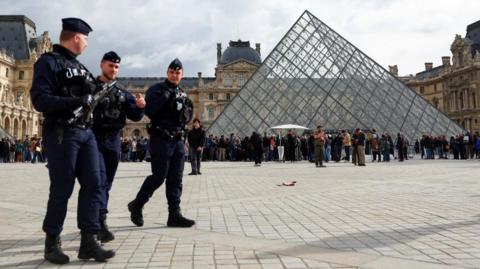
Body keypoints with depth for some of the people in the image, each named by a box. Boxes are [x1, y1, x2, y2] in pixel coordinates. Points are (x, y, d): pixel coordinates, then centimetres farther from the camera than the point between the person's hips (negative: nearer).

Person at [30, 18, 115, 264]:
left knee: (93, 185, 2)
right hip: (61, 134, -7)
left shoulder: (78, 66, 20)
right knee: (62, 189, -1)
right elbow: (40, 100, -16)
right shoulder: (49, 61, -5)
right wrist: (76, 101, -23)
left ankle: (88, 242, 7)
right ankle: (52, 243, 15)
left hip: (85, 132, 8)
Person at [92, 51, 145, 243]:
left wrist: (140, 107, -12)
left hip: (113, 140, 5)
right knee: (99, 180, -14)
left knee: (106, 183, 10)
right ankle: (101, 223, -19)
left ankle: (95, 221, 23)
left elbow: (134, 116, 7)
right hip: (94, 139, -5)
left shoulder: (122, 92, 13)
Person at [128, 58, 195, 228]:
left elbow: (187, 119, 15)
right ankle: (137, 205, 14)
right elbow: (148, 111, -16)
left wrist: (186, 109, -5)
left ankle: (174, 215, 8)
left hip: (178, 140, 7)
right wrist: (165, 97, -20)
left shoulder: (182, 94, 17)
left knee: (176, 179, 4)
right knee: (159, 176, -6)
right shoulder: (157, 89, -3)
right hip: (161, 139, -6)